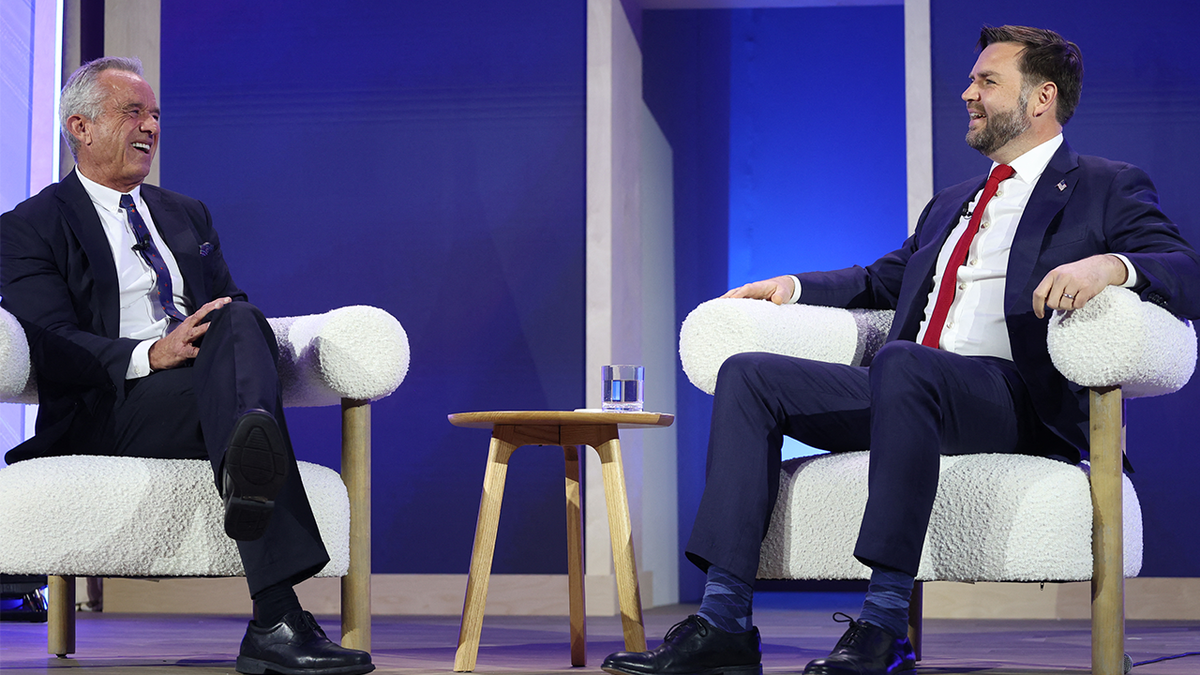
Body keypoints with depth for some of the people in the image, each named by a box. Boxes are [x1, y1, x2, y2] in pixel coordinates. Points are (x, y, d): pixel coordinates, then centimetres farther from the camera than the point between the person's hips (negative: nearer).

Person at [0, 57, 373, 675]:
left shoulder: (188, 216, 31)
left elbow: (235, 307, 24)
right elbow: (50, 347, -4)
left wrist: (234, 332, -5)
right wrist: (149, 356, -23)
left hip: (207, 386, 4)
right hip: (106, 415, -4)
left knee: (239, 323, -33)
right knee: (232, 386, -37)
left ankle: (250, 454, -68)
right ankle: (276, 619, -58)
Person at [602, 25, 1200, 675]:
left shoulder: (1108, 189, 8)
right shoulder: (950, 204, 31)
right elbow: (881, 280, 41)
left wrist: (1111, 264, -27)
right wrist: (794, 285, 25)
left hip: (1015, 398, -8)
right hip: (905, 387, 8)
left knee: (902, 364, -39)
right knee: (747, 373, -9)